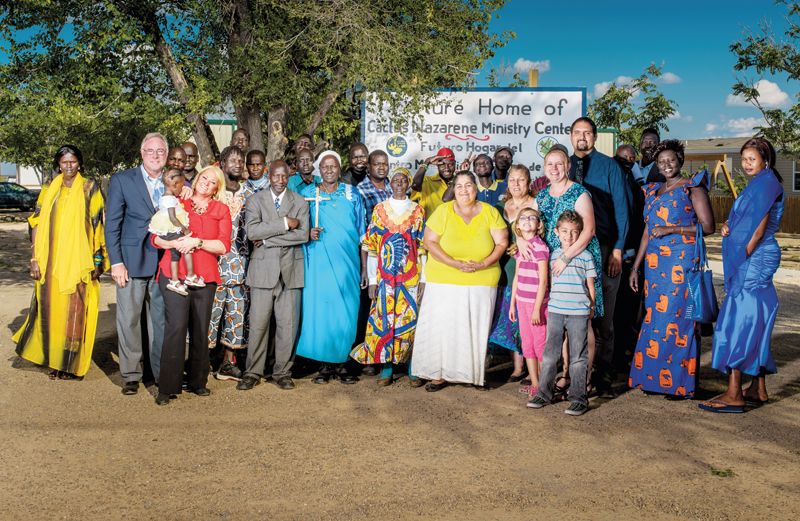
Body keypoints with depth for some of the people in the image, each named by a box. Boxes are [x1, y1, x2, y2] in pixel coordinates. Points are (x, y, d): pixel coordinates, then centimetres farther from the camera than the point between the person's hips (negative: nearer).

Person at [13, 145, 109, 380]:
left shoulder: (90, 189, 2)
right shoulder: (49, 190, 11)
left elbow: (99, 224, -1)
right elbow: (37, 224, 9)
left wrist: (97, 260, -7)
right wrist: (34, 258, 1)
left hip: (79, 262, -3)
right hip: (51, 262, 3)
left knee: (75, 311, -1)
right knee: (51, 309, 5)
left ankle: (71, 364, 9)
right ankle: (55, 361, 17)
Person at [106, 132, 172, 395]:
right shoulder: (121, 180, 2)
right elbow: (112, 224, 0)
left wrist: (187, 193, -5)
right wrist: (116, 262, -7)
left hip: (164, 262, 2)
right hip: (132, 262, -2)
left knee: (161, 321, 7)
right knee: (129, 321, 3)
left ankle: (162, 373, 16)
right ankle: (130, 375, 14)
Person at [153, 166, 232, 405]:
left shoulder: (221, 210, 13)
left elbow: (224, 246, 1)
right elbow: (156, 237, 8)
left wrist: (197, 242, -10)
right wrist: (176, 243, -10)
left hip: (205, 277, 2)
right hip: (174, 272, -2)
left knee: (200, 329, 4)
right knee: (176, 326, -11)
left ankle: (197, 381, 17)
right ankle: (168, 387, -6)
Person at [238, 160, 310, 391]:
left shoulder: (300, 203, 9)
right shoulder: (255, 200, 6)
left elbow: (303, 235, -5)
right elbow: (252, 231, -11)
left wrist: (268, 239, -9)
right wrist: (285, 224, -14)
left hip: (290, 270, 1)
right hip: (263, 270, -1)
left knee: (288, 325, 3)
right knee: (258, 324, 0)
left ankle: (282, 372, 15)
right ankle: (253, 372, 12)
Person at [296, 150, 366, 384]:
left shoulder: (352, 194, 7)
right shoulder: (308, 194, 8)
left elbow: (361, 233, 7)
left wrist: (364, 267, 2)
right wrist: (308, 233, -10)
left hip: (347, 261, 0)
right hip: (319, 261, 0)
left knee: (346, 311, -1)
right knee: (319, 309, -2)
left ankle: (341, 362, 10)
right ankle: (325, 364, 7)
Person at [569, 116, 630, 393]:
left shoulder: (609, 166, 1)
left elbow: (622, 207, -2)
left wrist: (618, 250, -10)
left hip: (603, 248, -3)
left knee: (601, 314, 3)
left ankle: (602, 373, 14)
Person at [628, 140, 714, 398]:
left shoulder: (692, 188, 0)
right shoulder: (652, 191, 18)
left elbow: (708, 226, -8)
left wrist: (671, 229, -15)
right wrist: (635, 267, 16)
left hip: (682, 261, -6)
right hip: (655, 262, 6)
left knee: (677, 318, -7)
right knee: (654, 318, 4)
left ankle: (680, 382, 1)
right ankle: (655, 377, 11)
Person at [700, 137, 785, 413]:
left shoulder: (765, 182, -10)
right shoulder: (760, 183, 20)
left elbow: (759, 227, -17)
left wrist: (743, 256, -16)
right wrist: (729, 228, 3)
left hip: (755, 259, -10)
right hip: (753, 260, 10)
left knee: (739, 321, -11)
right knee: (754, 324, 11)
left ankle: (734, 395, -10)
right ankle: (758, 390, 17)